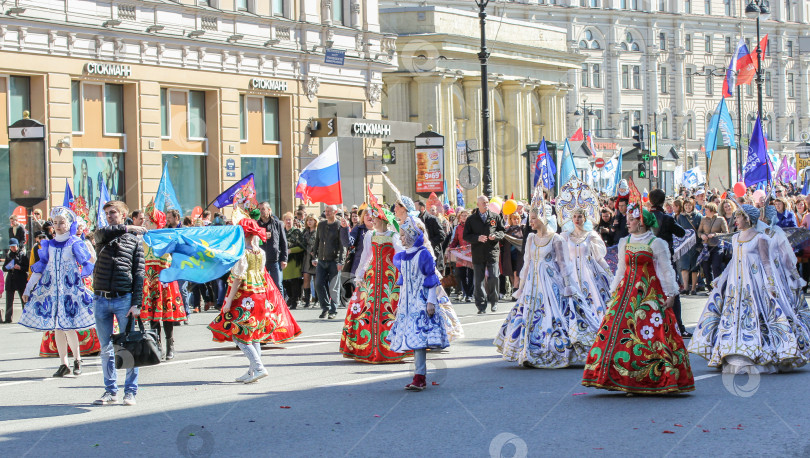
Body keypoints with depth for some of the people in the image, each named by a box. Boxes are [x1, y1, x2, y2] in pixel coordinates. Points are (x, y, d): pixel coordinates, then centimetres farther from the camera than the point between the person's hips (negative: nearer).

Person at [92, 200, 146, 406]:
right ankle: (110, 391, 14)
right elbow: (101, 232, -13)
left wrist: (136, 303, -6)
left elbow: (139, 273, 2)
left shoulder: (134, 240, 7)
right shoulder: (102, 237, 13)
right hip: (101, 300, 2)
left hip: (124, 299, -2)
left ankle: (130, 391, 5)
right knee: (106, 348, 7)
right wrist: (127, 228, -10)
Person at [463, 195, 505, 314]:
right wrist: (477, 238, -13)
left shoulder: (495, 217, 10)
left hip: (492, 252, 0)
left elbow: (502, 231, 14)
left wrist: (496, 236, -8)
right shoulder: (471, 219, 7)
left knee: (494, 277, -11)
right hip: (478, 254, 0)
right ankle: (481, 306, 9)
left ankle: (493, 301, 9)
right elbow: (466, 236, 4)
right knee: (478, 281, 1)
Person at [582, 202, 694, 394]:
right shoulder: (625, 243, 14)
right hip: (627, 292, 5)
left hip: (650, 293, -5)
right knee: (619, 331, -5)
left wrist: (671, 295, -6)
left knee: (652, 333, -10)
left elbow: (667, 270, -1)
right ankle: (628, 382, 0)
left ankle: (656, 381, -5)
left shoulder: (655, 244, -2)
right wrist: (614, 293, 16)